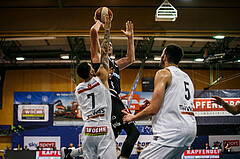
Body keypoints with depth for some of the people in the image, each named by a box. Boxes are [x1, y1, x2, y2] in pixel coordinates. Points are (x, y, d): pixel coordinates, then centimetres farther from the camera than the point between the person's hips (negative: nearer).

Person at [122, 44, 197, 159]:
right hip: (191, 129, 9)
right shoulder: (187, 77, 23)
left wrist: (132, 117, 4)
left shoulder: (164, 73, -3)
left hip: (173, 131, -9)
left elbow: (153, 110, -11)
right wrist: (153, 105, 30)